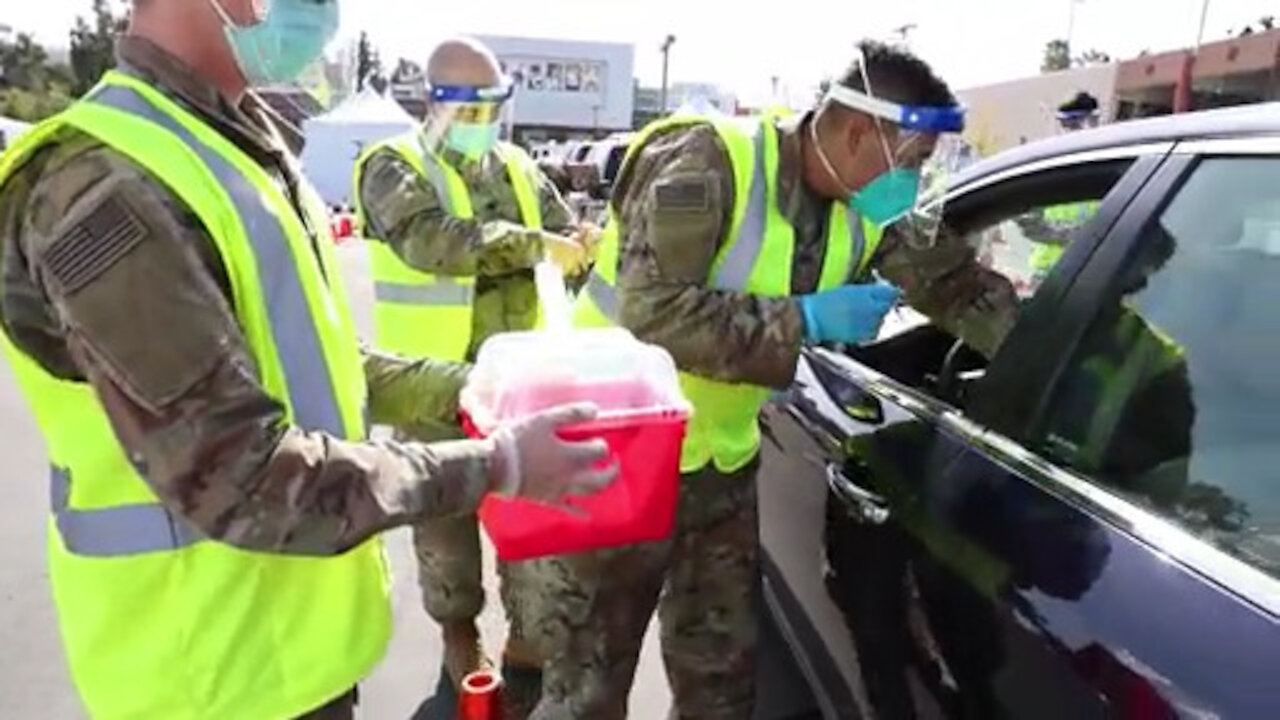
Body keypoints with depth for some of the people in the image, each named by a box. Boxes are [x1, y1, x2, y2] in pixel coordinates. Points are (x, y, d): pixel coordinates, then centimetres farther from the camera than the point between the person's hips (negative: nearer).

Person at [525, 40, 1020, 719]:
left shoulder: (865, 211, -1)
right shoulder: (705, 163, -23)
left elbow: (958, 285, 6)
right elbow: (653, 311, -32)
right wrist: (806, 318, -27)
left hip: (724, 468, 7)